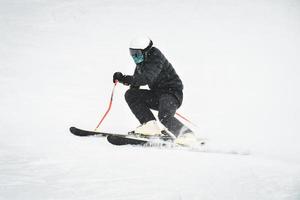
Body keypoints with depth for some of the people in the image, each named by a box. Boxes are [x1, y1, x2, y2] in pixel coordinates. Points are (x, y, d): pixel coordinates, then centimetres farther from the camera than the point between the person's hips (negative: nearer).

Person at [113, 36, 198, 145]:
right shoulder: (141, 63, 10)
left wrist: (124, 78, -28)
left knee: (164, 116, -35)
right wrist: (123, 79, -5)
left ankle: (186, 134, -16)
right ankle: (151, 125, -13)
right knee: (130, 94, -4)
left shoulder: (156, 57, -17)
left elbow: (146, 78, -30)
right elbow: (135, 83, 15)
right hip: (157, 94, 9)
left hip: (172, 92, -9)